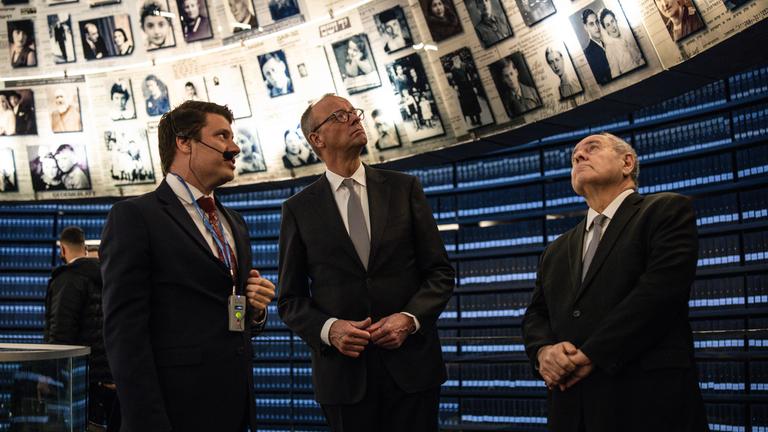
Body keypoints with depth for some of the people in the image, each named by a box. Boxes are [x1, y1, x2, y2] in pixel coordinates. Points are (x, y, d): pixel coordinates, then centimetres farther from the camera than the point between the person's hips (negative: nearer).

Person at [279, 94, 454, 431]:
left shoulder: (404, 188, 5)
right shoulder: (299, 209, 3)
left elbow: (440, 272, 5)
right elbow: (290, 299, 4)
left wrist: (409, 318, -11)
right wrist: (328, 328, -13)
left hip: (411, 365, 1)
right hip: (344, 372, -1)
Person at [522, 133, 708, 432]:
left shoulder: (667, 211, 2)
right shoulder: (557, 252, 22)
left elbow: (661, 288, -12)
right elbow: (535, 314, 17)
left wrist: (591, 355, -15)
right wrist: (544, 351, -7)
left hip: (649, 399, -5)